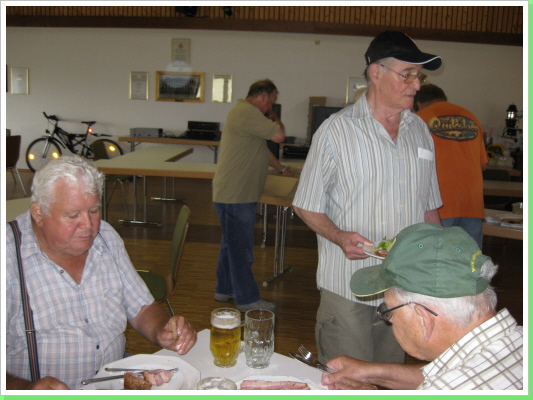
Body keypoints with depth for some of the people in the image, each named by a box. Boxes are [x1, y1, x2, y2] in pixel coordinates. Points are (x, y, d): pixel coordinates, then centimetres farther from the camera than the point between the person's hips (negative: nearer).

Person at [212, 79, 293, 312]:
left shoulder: (247, 113, 20)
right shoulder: (247, 112, -17)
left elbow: (262, 149, 28)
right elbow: (278, 136, -20)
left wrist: (281, 169, 32)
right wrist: (275, 119, 0)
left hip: (233, 194, 11)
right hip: (236, 195, -11)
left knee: (232, 243, 19)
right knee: (241, 247, -1)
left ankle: (225, 289, 31)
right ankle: (247, 299, 9)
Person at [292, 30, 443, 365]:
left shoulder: (419, 130, 9)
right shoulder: (337, 130, -6)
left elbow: (429, 207, 16)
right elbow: (307, 206, -4)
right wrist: (339, 236, -21)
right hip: (347, 289, -5)